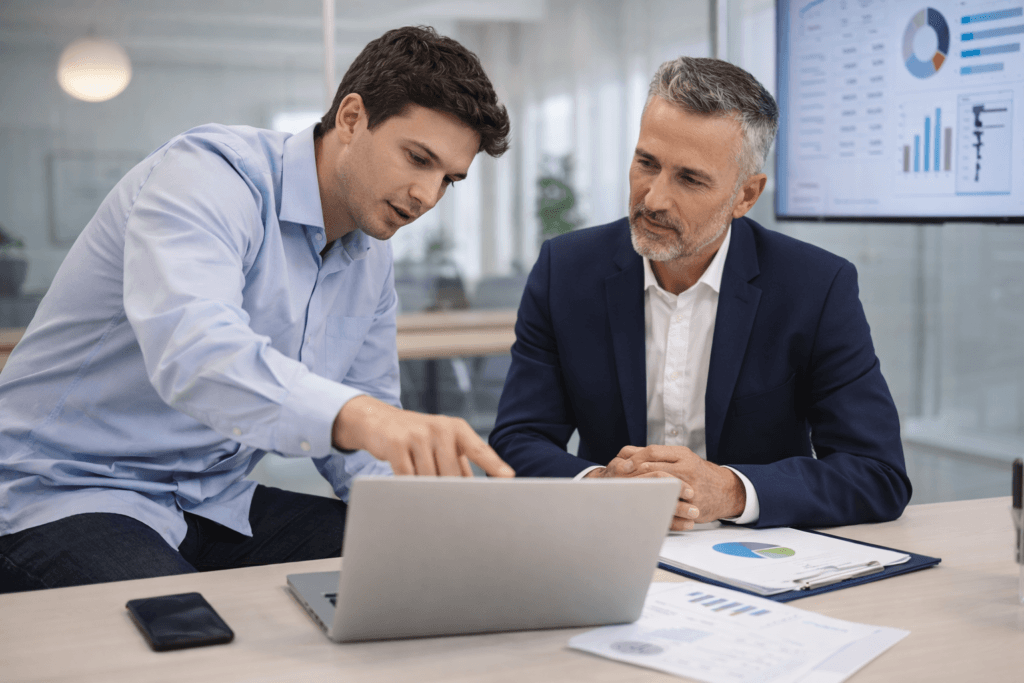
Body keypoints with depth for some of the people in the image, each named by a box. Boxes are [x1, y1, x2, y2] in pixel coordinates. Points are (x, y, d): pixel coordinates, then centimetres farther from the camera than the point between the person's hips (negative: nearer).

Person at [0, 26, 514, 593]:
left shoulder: (371, 259, 8)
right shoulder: (207, 173, -18)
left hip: (215, 504, 8)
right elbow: (192, 351, -39)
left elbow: (360, 444, 13)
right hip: (64, 498, -7)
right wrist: (358, 416, -55)